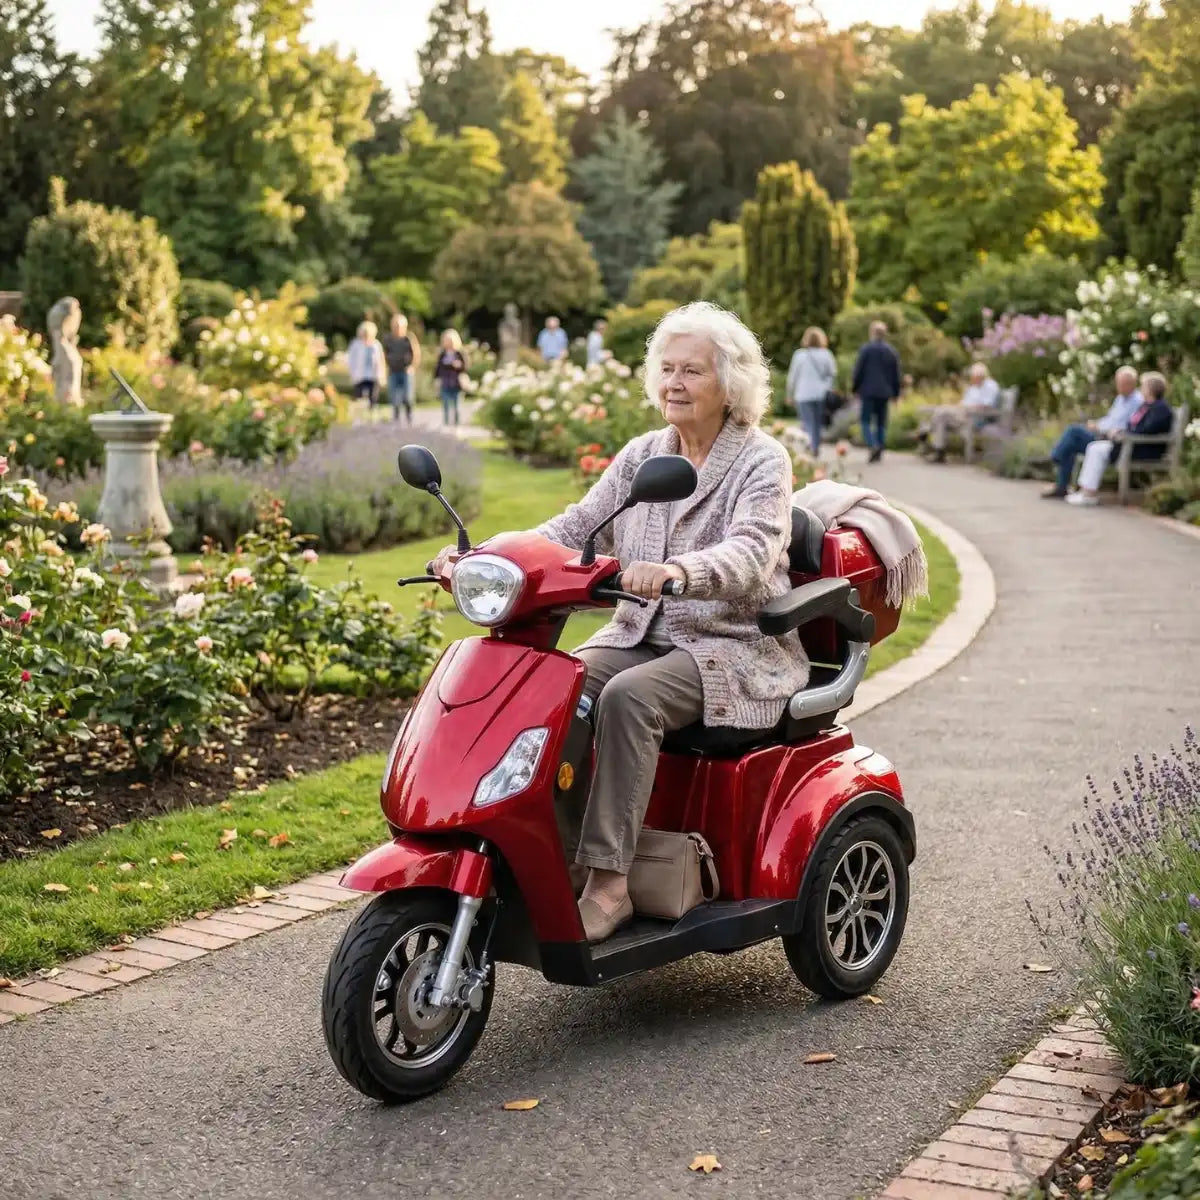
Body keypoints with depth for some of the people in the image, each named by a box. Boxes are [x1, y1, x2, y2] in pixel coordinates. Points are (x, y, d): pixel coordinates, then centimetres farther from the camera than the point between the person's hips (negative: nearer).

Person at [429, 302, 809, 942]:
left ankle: (608, 881, -31)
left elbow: (750, 552, -23)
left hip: (735, 647, -5)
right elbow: (577, 528, 6)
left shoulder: (762, 461, -5)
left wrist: (676, 570, -44)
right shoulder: (641, 456, 12)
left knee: (628, 697, -33)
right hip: (640, 635, 6)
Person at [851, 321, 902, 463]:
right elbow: (896, 375, 11)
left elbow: (858, 371, -6)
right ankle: (879, 452, 8)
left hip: (868, 391, -4)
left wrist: (854, 389, 3)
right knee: (881, 422, 10)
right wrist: (895, 393, 18)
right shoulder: (892, 351, 8)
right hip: (884, 392, 4)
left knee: (866, 421, -1)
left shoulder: (866, 349, -6)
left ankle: (872, 445, -23)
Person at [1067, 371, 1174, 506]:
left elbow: (1147, 431, -24)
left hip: (1146, 451, -10)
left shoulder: (1160, 408, -13)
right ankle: (1085, 489, -9)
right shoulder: (1145, 405, 19)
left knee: (1098, 450, -20)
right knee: (1093, 446, -2)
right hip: (1131, 443, 10)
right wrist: (1120, 432, 1)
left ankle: (1089, 494, -18)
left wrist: (1123, 435, -18)